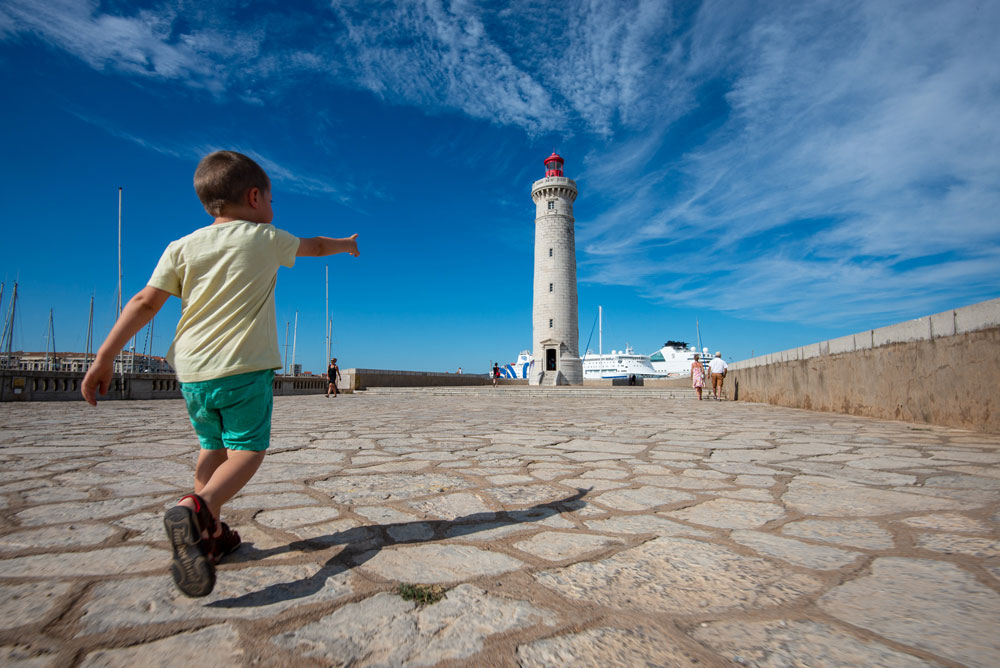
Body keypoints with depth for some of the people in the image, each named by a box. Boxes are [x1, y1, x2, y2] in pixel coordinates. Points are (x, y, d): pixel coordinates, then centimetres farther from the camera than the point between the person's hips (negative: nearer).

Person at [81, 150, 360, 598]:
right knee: (247, 451, 0)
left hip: (192, 371, 5)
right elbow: (316, 246, 21)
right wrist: (346, 244, 41)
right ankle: (198, 507, -27)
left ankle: (210, 535, 24)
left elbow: (146, 301, 1)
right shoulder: (267, 240, 3)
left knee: (213, 447, 20)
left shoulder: (182, 247, 8)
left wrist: (105, 356, 4)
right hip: (245, 368, -4)